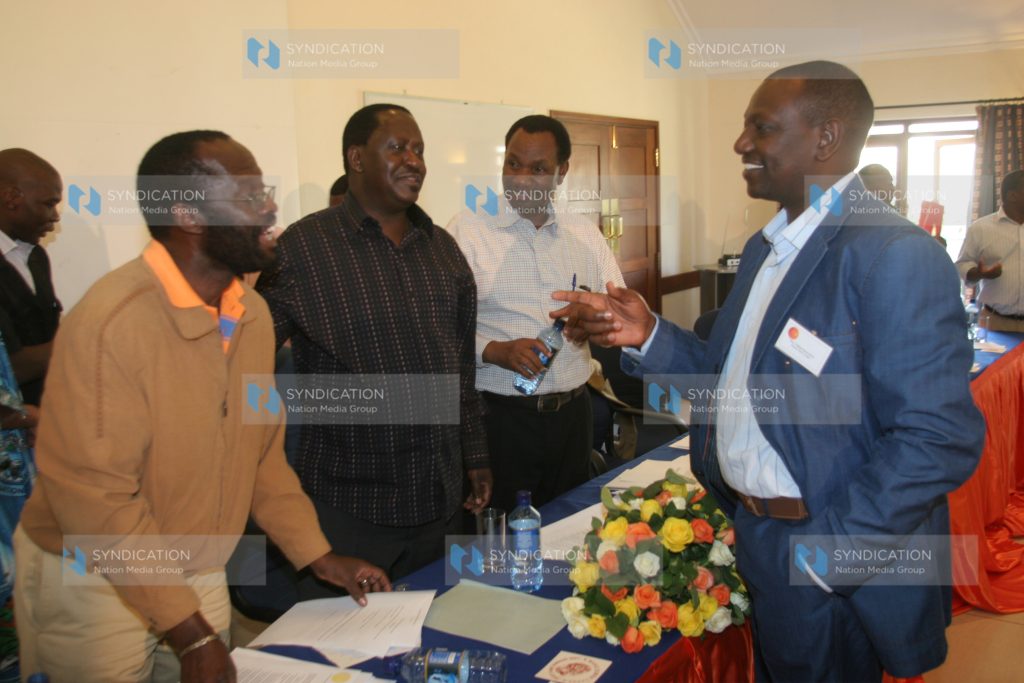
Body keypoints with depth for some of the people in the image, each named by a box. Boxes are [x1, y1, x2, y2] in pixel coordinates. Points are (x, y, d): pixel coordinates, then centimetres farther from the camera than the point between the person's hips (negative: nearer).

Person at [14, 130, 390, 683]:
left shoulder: (252, 314, -3)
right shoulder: (111, 321, -25)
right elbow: (92, 498, -23)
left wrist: (321, 558, 3)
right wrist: (189, 633, -21)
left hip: (201, 578, 6)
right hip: (95, 583, -6)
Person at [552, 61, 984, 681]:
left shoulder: (897, 256, -21)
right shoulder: (766, 248, 8)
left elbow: (941, 438, -25)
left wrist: (825, 554, -22)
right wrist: (648, 336, -4)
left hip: (836, 579, -8)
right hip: (753, 539, 8)